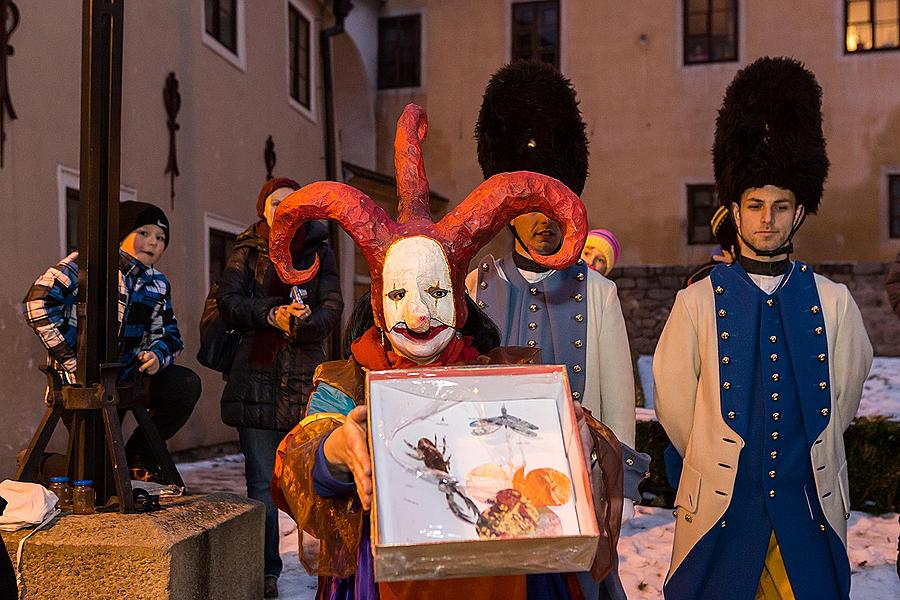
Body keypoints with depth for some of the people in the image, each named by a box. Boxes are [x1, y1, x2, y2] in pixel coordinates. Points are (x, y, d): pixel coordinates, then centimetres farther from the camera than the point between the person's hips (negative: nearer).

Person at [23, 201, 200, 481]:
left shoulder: (159, 285, 9)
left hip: (127, 377, 6)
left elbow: (170, 336, 15)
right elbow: (38, 302, -18)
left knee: (186, 385, -16)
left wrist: (157, 355, -11)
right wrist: (70, 361, -21)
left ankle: (138, 456, 3)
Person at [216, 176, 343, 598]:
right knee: (261, 481, 0)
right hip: (255, 377, 0)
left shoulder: (319, 252, 13)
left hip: (305, 377, 0)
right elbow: (227, 301, -2)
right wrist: (273, 314, -17)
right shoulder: (247, 252, 13)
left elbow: (333, 308, 1)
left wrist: (302, 323, -20)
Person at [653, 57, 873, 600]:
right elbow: (674, 404, 4)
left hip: (811, 505, 2)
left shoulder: (834, 302, 1)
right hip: (723, 508, -1)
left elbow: (843, 400, 12)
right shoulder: (698, 302, -4)